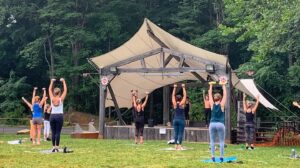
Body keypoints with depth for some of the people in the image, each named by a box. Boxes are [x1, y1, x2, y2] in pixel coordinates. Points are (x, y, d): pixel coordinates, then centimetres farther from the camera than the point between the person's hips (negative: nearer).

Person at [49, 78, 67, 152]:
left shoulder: (52, 99, 1)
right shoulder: (61, 99, -5)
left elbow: (50, 90, 14)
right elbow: (65, 90, 2)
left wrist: (52, 82, 20)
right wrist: (63, 81, 8)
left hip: (52, 116, 2)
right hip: (59, 116, -2)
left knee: (53, 132, 5)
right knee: (58, 132, -3)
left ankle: (53, 147, 3)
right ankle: (57, 147, -7)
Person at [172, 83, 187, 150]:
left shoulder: (174, 104, 1)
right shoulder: (182, 103, -7)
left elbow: (173, 95, 9)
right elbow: (185, 95, -2)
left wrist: (174, 88, 13)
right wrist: (183, 87, 4)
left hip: (175, 119, 4)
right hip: (181, 120, -4)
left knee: (176, 133, 7)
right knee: (180, 133, -4)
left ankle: (176, 145, 6)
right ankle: (179, 145, -9)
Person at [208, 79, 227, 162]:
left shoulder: (212, 105, 2)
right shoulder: (221, 105, -2)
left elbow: (210, 94, 7)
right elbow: (225, 95, 1)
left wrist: (211, 85, 11)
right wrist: (223, 86, 2)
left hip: (212, 124, 1)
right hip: (220, 124, -1)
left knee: (212, 141, 5)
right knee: (221, 141, 4)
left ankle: (213, 156, -5)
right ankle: (221, 157, -2)